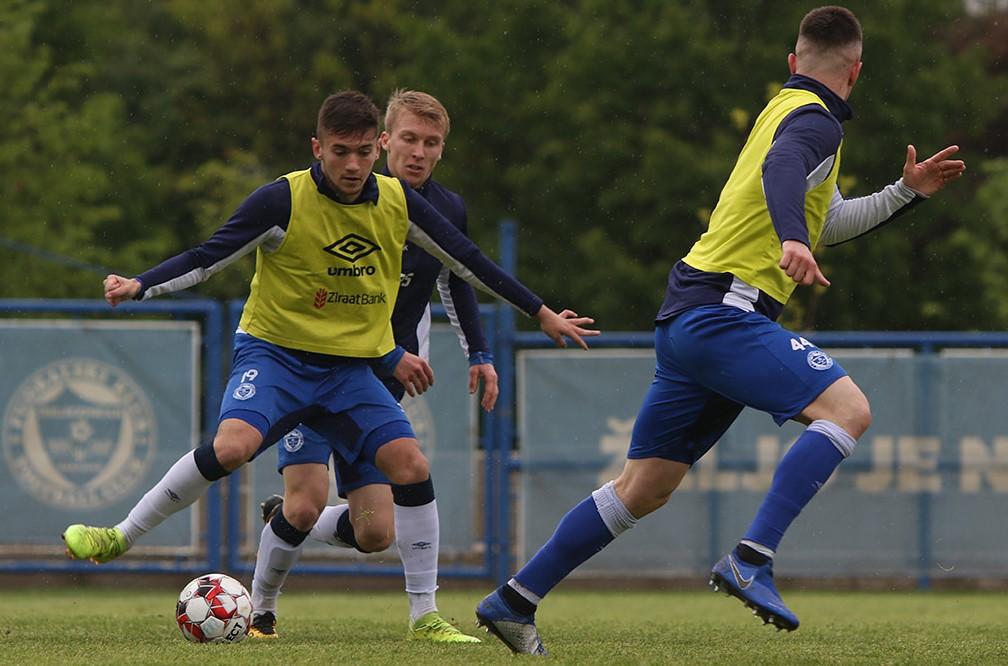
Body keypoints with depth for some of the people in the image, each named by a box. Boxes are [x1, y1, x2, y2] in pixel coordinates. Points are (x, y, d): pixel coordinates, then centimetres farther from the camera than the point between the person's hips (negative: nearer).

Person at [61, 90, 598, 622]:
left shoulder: (398, 202, -1)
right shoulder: (283, 200, -14)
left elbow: (468, 262, 10)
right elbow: (207, 258, -13)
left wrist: (543, 314, 15)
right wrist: (138, 286, -29)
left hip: (351, 368, 4)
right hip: (275, 352, -4)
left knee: (410, 464, -14)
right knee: (233, 444, -31)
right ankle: (121, 536, -15)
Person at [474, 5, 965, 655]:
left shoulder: (785, 110, 24)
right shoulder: (815, 121, -7)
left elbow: (828, 220, 37)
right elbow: (781, 170, -31)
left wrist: (907, 192, 34)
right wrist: (793, 240, -48)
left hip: (689, 319, 10)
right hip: (725, 313, -10)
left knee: (645, 488, 13)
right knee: (848, 409, -20)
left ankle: (515, 601, 16)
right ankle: (752, 559, -30)